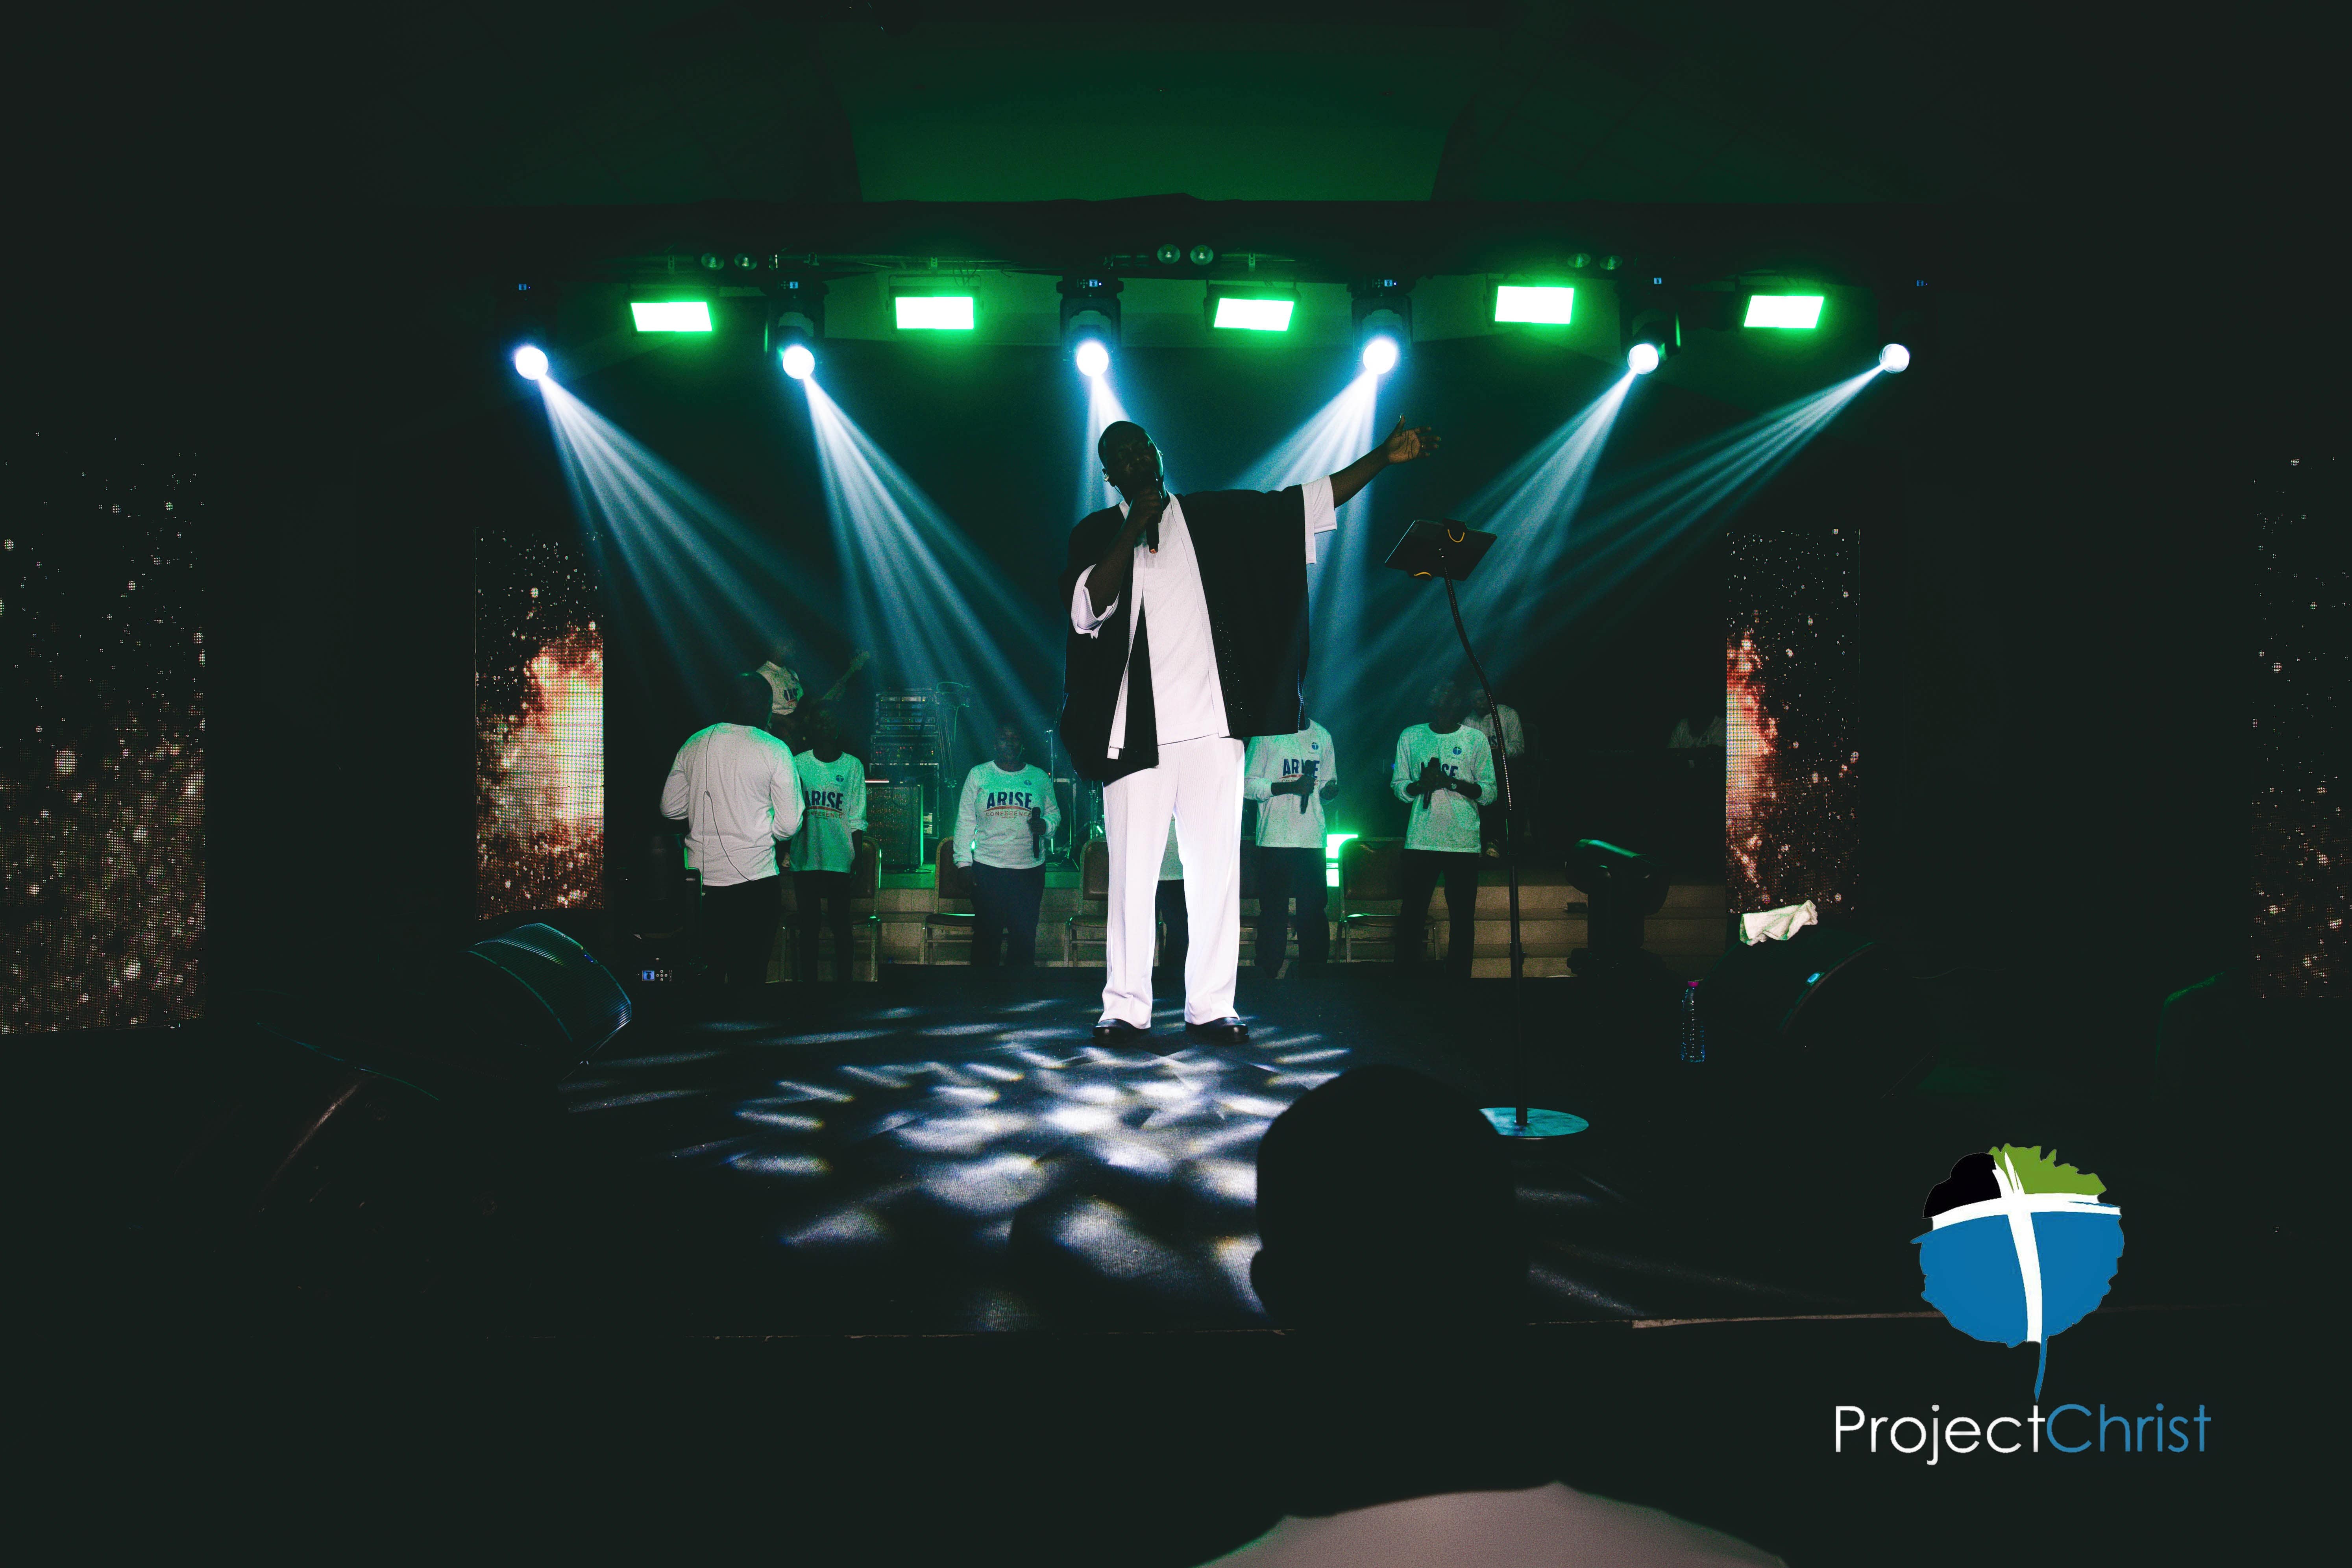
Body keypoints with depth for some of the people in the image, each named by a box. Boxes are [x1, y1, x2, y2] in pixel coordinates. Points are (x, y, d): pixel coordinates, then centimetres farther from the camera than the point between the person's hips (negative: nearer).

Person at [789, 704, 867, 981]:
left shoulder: (853, 765, 4)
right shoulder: (797, 764, 5)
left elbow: (857, 819, 4)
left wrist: (857, 857, -1)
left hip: (840, 859, -1)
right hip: (805, 858, 1)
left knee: (842, 925, 1)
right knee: (808, 925, 6)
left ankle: (844, 979, 9)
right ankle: (808, 979, 13)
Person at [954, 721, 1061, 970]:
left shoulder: (1040, 778, 9)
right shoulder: (978, 775, 5)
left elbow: (1054, 812, 19)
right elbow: (965, 821, 5)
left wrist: (1045, 825, -6)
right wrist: (964, 862, -2)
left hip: (1030, 868, 2)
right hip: (988, 868, -1)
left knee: (1025, 936, 4)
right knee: (986, 934, 1)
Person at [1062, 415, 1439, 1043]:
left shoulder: (1215, 516, 15)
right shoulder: (1097, 534, 11)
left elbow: (1308, 503, 13)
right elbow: (1086, 612, -6)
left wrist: (1384, 457, 8)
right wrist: (1133, 530, -7)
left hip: (1211, 725, 2)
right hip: (1136, 730, -1)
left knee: (1215, 867, 0)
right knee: (1132, 869, -3)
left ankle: (1210, 1006, 7)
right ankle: (1126, 1007, 5)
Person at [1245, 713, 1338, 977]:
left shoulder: (1322, 736, 17)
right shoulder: (1268, 734, 3)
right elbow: (1248, 785, -2)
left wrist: (1330, 790, -1)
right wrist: (1290, 787, -15)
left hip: (1313, 840, 4)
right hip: (1275, 839, -4)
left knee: (1314, 911, 3)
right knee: (1274, 911, -3)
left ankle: (1313, 975, 9)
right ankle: (1268, 974, 3)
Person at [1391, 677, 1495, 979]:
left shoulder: (1475, 739, 6)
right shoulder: (1410, 737, 10)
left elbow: (1490, 793, 2)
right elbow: (1398, 785, 8)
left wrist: (1453, 783, -13)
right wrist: (1421, 785, -13)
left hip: (1464, 843, 0)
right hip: (1420, 840, 0)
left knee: (1462, 917, 1)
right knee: (1413, 914, 0)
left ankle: (1459, 976, 9)